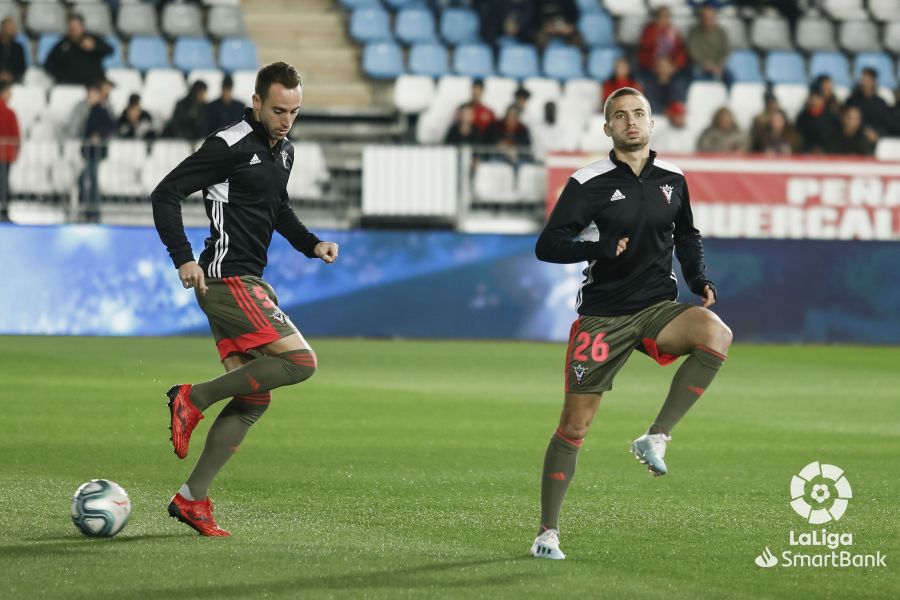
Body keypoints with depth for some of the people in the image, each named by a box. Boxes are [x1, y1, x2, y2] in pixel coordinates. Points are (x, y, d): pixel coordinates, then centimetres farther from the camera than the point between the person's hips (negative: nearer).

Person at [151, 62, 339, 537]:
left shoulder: (283, 152, 14)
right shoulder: (230, 146, -13)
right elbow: (165, 195, -12)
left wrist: (312, 244, 15)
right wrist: (183, 259, -20)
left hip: (247, 282, 9)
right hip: (227, 279, -9)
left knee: (254, 399, 6)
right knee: (299, 361, -18)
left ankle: (192, 498, 8)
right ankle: (193, 399, -8)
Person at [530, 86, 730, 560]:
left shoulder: (672, 179, 7)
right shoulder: (588, 183, -6)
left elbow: (687, 236, 23)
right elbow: (547, 246, -9)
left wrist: (700, 280, 6)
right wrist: (601, 248, -23)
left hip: (658, 308, 3)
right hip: (603, 316, -3)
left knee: (716, 334, -30)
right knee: (575, 425, -2)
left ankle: (655, 438, -19)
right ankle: (547, 532, 12)